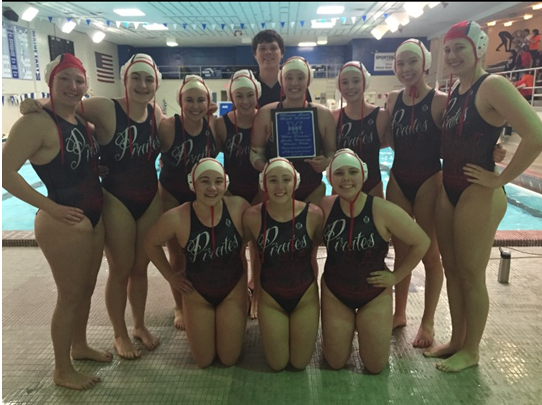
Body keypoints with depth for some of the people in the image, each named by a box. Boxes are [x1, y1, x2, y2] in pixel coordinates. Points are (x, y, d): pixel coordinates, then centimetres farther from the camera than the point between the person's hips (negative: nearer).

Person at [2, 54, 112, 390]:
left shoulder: (81, 121, 8)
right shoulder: (37, 122, -17)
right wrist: (52, 208, -21)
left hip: (95, 217, 8)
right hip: (65, 222, -8)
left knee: (87, 288, 20)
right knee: (70, 296, 5)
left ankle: (80, 346, 42)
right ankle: (63, 371, 25)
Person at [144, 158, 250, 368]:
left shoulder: (239, 207, -24)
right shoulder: (176, 217, -25)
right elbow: (151, 243, -5)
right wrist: (171, 276, -2)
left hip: (234, 289, 0)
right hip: (197, 292, 0)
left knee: (229, 359, 10)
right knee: (203, 362, 12)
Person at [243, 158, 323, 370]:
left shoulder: (313, 214, -21)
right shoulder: (252, 216, -20)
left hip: (306, 297, 0)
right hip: (270, 299, 0)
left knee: (300, 363, 14)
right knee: (277, 364, 12)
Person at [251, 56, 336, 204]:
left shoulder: (323, 115, 0)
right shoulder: (265, 114, -3)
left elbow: (332, 153, 6)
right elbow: (256, 153, -1)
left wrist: (326, 163, -16)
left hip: (313, 190, 1)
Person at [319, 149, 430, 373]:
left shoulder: (383, 210, -23)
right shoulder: (325, 207, -16)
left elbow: (421, 242, -12)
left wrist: (396, 276, -8)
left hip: (375, 296, -1)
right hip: (334, 293, 2)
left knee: (375, 366, 10)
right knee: (335, 362, 11)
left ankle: (361, 326, 38)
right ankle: (348, 327, 40)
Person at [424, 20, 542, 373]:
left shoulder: (492, 86, -14)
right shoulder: (453, 93, 12)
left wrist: (500, 179, -18)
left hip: (478, 194, -8)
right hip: (448, 190, 8)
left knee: (471, 274, 3)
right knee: (451, 269, 14)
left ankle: (471, 350, 22)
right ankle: (456, 340, 31)